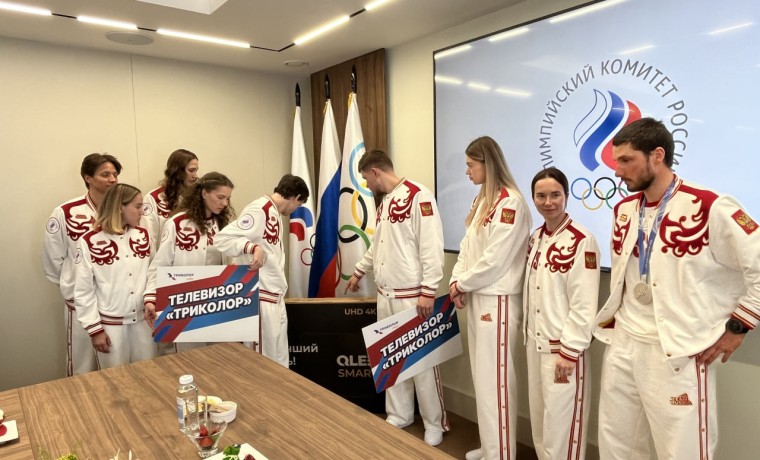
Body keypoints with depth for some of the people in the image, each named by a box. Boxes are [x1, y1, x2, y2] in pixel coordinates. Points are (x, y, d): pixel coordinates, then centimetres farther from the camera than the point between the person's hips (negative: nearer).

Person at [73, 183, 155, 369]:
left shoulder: (142, 236, 3)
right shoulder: (89, 242, -11)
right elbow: (83, 290, -7)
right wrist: (95, 329, -7)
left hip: (142, 319, 4)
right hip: (110, 323, -4)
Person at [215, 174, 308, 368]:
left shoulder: (274, 214, 13)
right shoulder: (259, 209, -16)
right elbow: (222, 239, -23)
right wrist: (253, 247, -36)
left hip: (274, 297, 10)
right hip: (260, 298, -10)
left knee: (279, 362, 18)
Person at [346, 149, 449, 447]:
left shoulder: (418, 195, -13)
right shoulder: (385, 201, 14)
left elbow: (432, 247, -18)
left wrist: (428, 292, -20)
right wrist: (359, 272, 34)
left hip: (412, 295, -8)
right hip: (385, 294, 8)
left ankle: (435, 423, 20)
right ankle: (399, 414, 32)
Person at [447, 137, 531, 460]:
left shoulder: (510, 202, -15)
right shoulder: (481, 200, 13)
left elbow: (495, 260, -19)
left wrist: (462, 284, -8)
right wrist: (457, 281, 0)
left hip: (498, 300, -9)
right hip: (476, 297, 9)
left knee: (495, 379, -1)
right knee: (481, 376, 17)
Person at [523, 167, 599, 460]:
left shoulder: (581, 241, -16)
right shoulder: (535, 238, 7)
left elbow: (584, 305, -18)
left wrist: (569, 351, -16)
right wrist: (528, 333, 13)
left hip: (563, 347, -7)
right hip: (536, 342, 7)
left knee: (561, 423, 5)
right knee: (540, 420, 19)